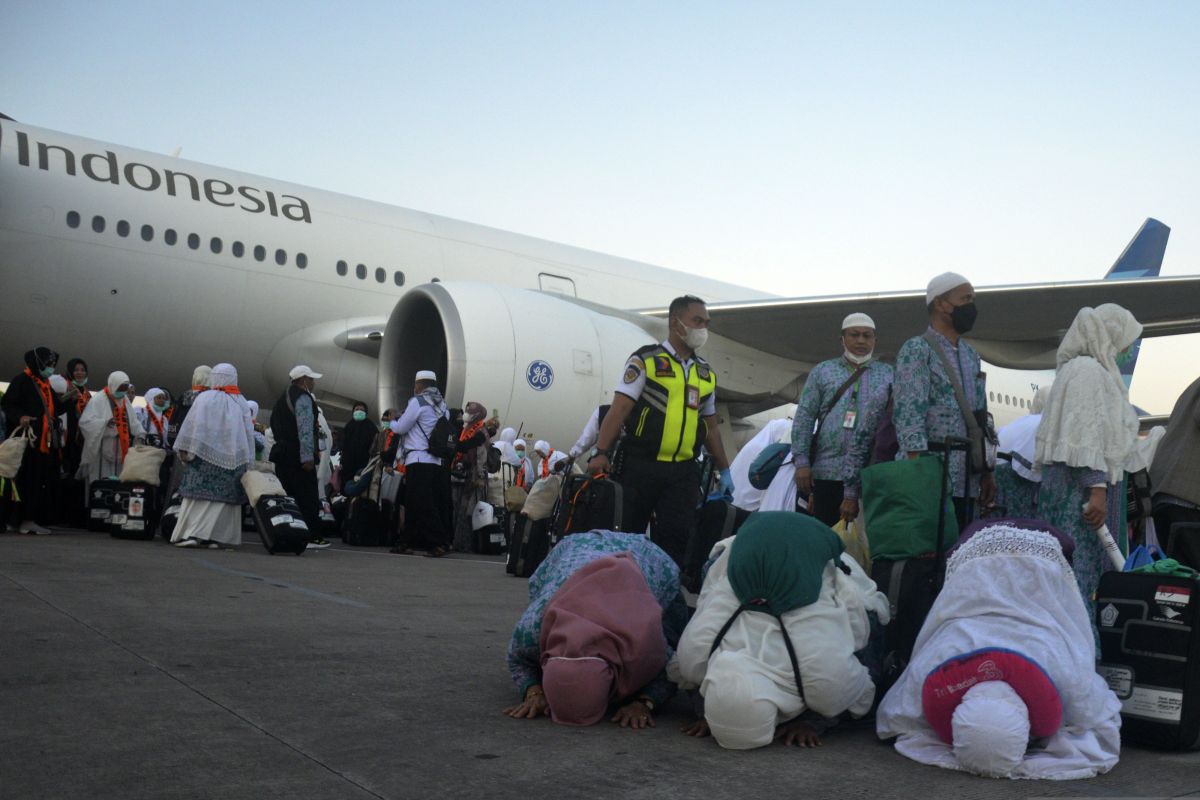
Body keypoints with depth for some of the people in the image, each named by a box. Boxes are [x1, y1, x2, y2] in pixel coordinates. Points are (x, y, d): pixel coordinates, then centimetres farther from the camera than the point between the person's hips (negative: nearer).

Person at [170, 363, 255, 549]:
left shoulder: (205, 398, -3)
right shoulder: (242, 403, 8)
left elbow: (193, 424, -6)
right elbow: (249, 432, 7)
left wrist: (185, 450, -1)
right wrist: (247, 462, 11)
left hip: (206, 454, -3)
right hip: (233, 457, 3)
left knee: (199, 494, -1)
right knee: (225, 496, 4)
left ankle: (192, 534, -9)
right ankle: (218, 537, 0)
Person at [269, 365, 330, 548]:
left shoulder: (284, 397, 19)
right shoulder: (303, 397, -10)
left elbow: (275, 425, 23)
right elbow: (305, 428, -18)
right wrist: (308, 457, -21)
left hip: (282, 454, 9)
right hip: (298, 456, -9)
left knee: (288, 495, 11)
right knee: (307, 497, -5)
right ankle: (312, 536, -5)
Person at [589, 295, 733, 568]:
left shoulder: (707, 373, 15)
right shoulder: (645, 360, -1)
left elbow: (711, 425, 22)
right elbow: (620, 408, -8)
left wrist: (724, 470, 20)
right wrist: (601, 453, -17)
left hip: (683, 471, 4)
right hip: (642, 466, -4)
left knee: (676, 538, 1)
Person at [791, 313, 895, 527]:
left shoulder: (887, 375, 11)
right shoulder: (823, 371, 10)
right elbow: (804, 417, 5)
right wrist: (801, 461, -6)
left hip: (872, 474, 0)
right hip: (827, 471, 0)